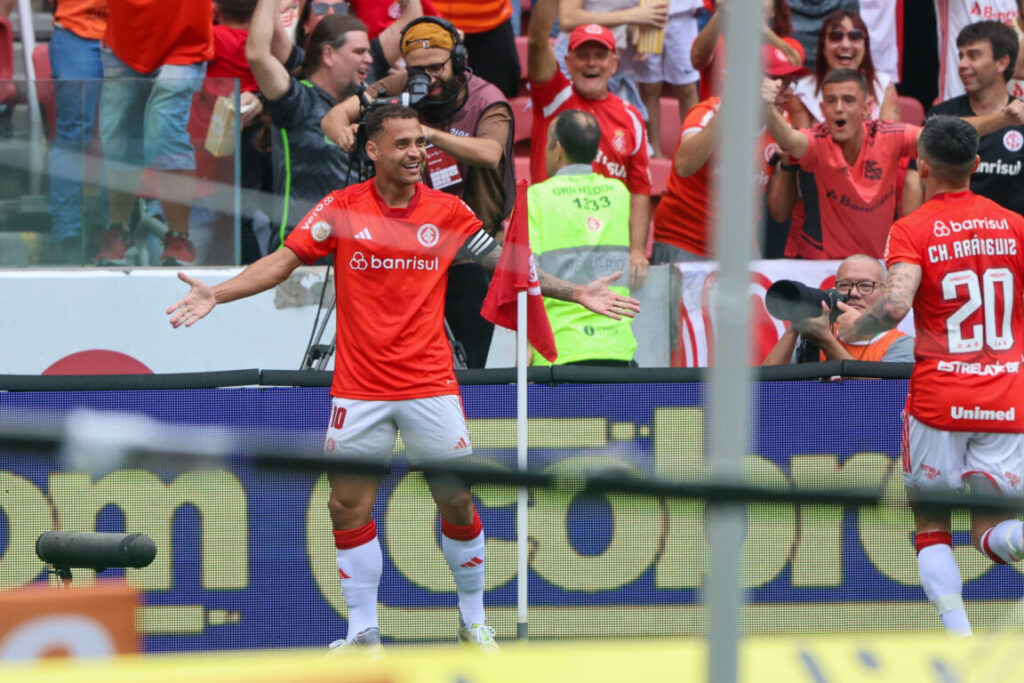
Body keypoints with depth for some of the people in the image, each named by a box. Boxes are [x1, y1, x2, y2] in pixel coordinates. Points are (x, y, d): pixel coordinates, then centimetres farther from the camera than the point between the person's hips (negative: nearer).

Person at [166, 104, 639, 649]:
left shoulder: (447, 211, 2)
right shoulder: (340, 210, -3)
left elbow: (504, 263, 12)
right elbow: (282, 261, -4)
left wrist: (576, 293, 7)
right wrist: (216, 294, -16)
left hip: (431, 388, 1)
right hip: (359, 393, 0)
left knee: (457, 502, 3)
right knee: (349, 507, 1)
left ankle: (473, 621, 20)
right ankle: (363, 634, 11)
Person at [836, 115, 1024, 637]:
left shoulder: (911, 231, -5)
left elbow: (895, 305, -20)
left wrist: (854, 326, -1)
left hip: (938, 401, -3)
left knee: (931, 525, 12)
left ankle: (958, 635, -8)